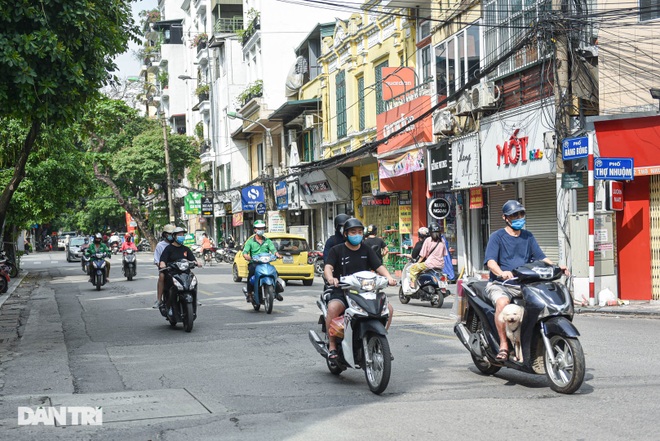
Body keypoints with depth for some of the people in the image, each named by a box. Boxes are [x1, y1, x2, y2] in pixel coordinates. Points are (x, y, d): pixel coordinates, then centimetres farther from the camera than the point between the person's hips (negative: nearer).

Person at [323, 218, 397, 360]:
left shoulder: (367, 250, 14)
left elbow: (379, 266, 3)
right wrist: (330, 278, -34)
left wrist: (389, 277, -19)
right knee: (333, 308, -36)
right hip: (342, 291, -4)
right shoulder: (337, 250, 4)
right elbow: (328, 267, -11)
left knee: (388, 308, -14)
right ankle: (332, 345, -21)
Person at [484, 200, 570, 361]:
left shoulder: (528, 236, 19)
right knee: (502, 302, -37)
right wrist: (501, 273, -34)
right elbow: (490, 261, -12)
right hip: (501, 285, -5)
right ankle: (503, 344, -28)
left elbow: (541, 257, 12)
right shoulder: (497, 236, 1)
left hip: (525, 284, 5)